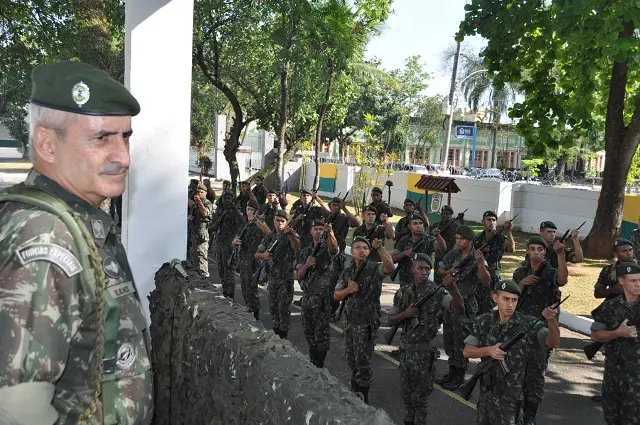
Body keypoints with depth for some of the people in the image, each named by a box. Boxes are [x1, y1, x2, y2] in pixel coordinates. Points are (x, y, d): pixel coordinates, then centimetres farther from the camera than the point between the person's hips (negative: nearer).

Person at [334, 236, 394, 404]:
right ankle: (355, 392, 38)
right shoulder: (347, 272, 7)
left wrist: (380, 248, -42)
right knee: (351, 359, 18)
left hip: (367, 323, -6)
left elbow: (390, 267, -31)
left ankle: (363, 399, 14)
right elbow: (336, 295, 6)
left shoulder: (375, 269, -9)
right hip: (350, 321, 6)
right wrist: (348, 290, -14)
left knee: (363, 361, -1)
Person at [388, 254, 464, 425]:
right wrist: (405, 314, -15)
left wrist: (452, 286, -42)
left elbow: (460, 309, -27)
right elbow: (390, 321, 4)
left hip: (425, 352, -4)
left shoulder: (438, 293, -12)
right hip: (406, 349, 4)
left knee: (421, 396, 8)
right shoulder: (403, 293, 1)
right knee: (407, 393, 19)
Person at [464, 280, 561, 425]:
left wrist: (552, 321, -45)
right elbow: (467, 351, -6)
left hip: (510, 397, -4)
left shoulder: (527, 325, -12)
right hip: (486, 392, 4)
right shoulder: (483, 322, -2)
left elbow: (553, 343, -26)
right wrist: (488, 350, -25)